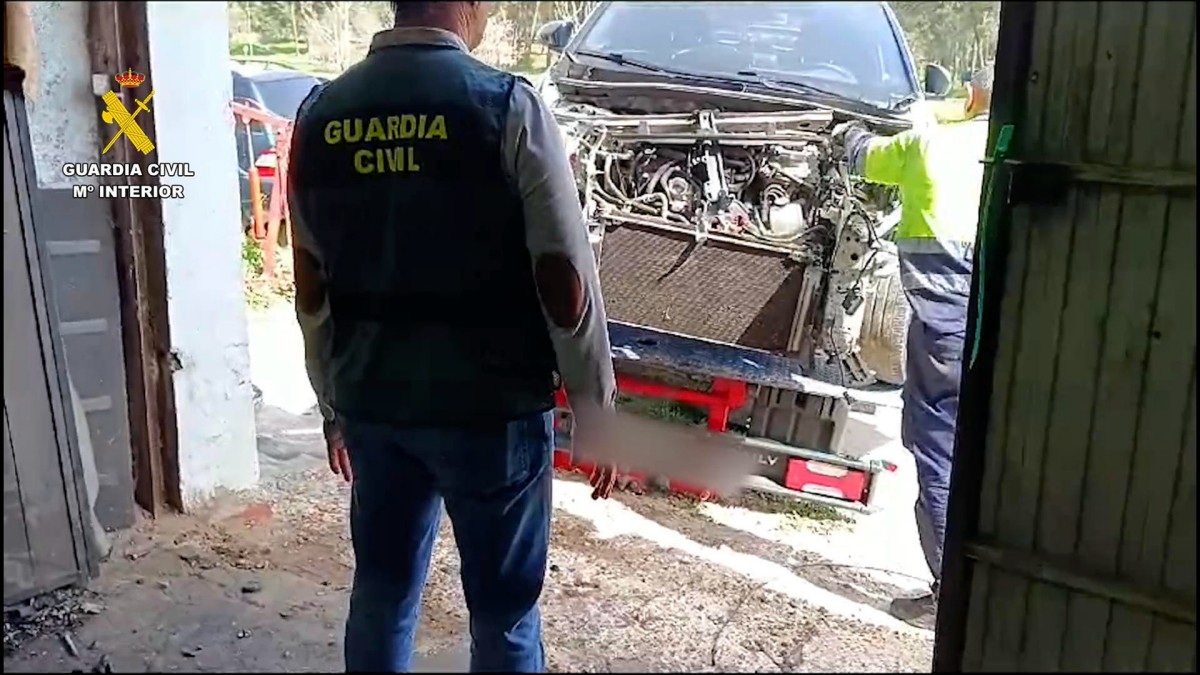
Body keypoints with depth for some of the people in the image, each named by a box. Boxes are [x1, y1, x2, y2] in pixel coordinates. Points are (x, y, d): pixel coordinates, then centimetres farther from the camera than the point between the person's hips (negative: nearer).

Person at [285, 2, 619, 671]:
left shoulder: (321, 114, 2)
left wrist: (333, 403, 18)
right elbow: (565, 282, -14)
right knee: (504, 611, 11)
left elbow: (312, 288, 7)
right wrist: (597, 413, -4)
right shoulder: (505, 106, -13)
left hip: (372, 403, 5)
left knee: (381, 592, 20)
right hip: (490, 406, -5)